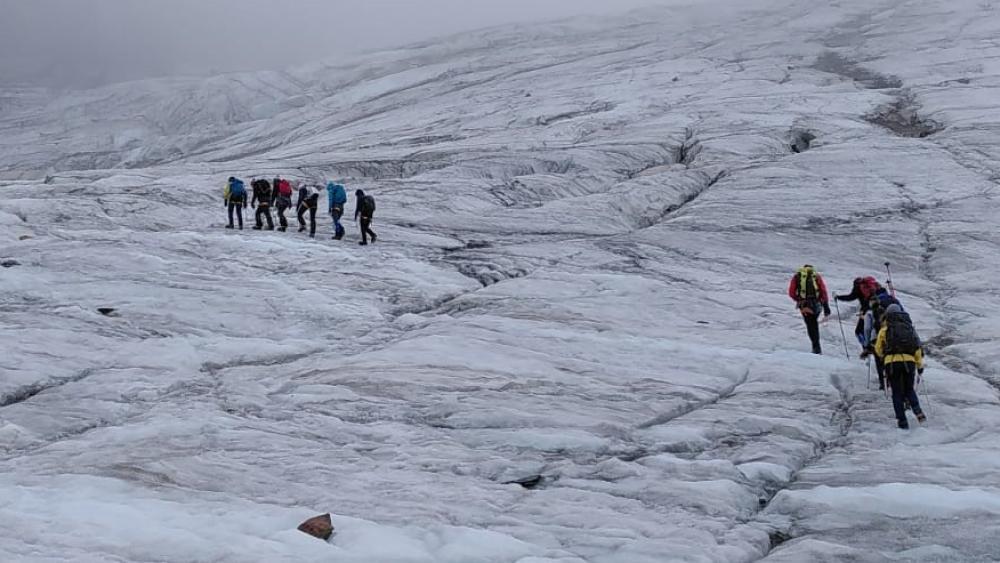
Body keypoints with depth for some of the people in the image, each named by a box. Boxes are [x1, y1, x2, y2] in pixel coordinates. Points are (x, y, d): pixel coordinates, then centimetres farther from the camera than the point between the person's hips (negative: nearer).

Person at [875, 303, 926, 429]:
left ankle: (902, 421, 0)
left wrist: (885, 356, 33)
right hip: (909, 362, 2)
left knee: (897, 392, 7)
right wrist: (920, 365, 22)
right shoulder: (909, 327, 16)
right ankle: (917, 411, -8)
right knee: (909, 389, 19)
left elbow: (878, 349, 11)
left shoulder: (885, 329, 8)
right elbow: (918, 347, 14)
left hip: (892, 362, -2)